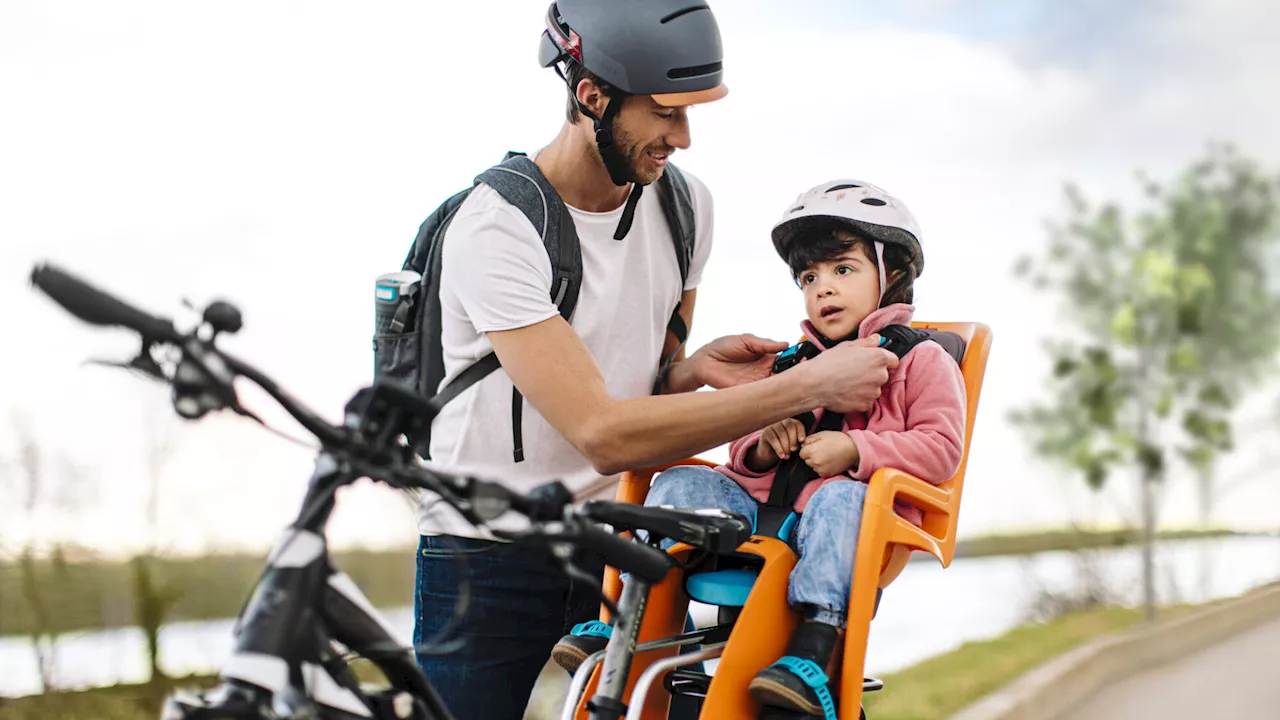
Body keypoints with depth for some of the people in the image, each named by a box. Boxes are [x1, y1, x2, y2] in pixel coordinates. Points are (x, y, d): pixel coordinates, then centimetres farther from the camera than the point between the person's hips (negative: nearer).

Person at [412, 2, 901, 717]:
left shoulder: (684, 202, 1)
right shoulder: (495, 228, -21)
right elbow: (603, 435, -28)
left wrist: (696, 369, -12)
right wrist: (809, 386, -27)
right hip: (489, 558, -5)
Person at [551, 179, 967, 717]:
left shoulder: (921, 359, 7)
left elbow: (941, 448, -6)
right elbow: (741, 448, 27)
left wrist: (855, 449, -18)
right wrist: (760, 446, 1)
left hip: (853, 511, -6)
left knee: (839, 496, -38)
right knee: (681, 481, -10)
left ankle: (813, 649, -47)